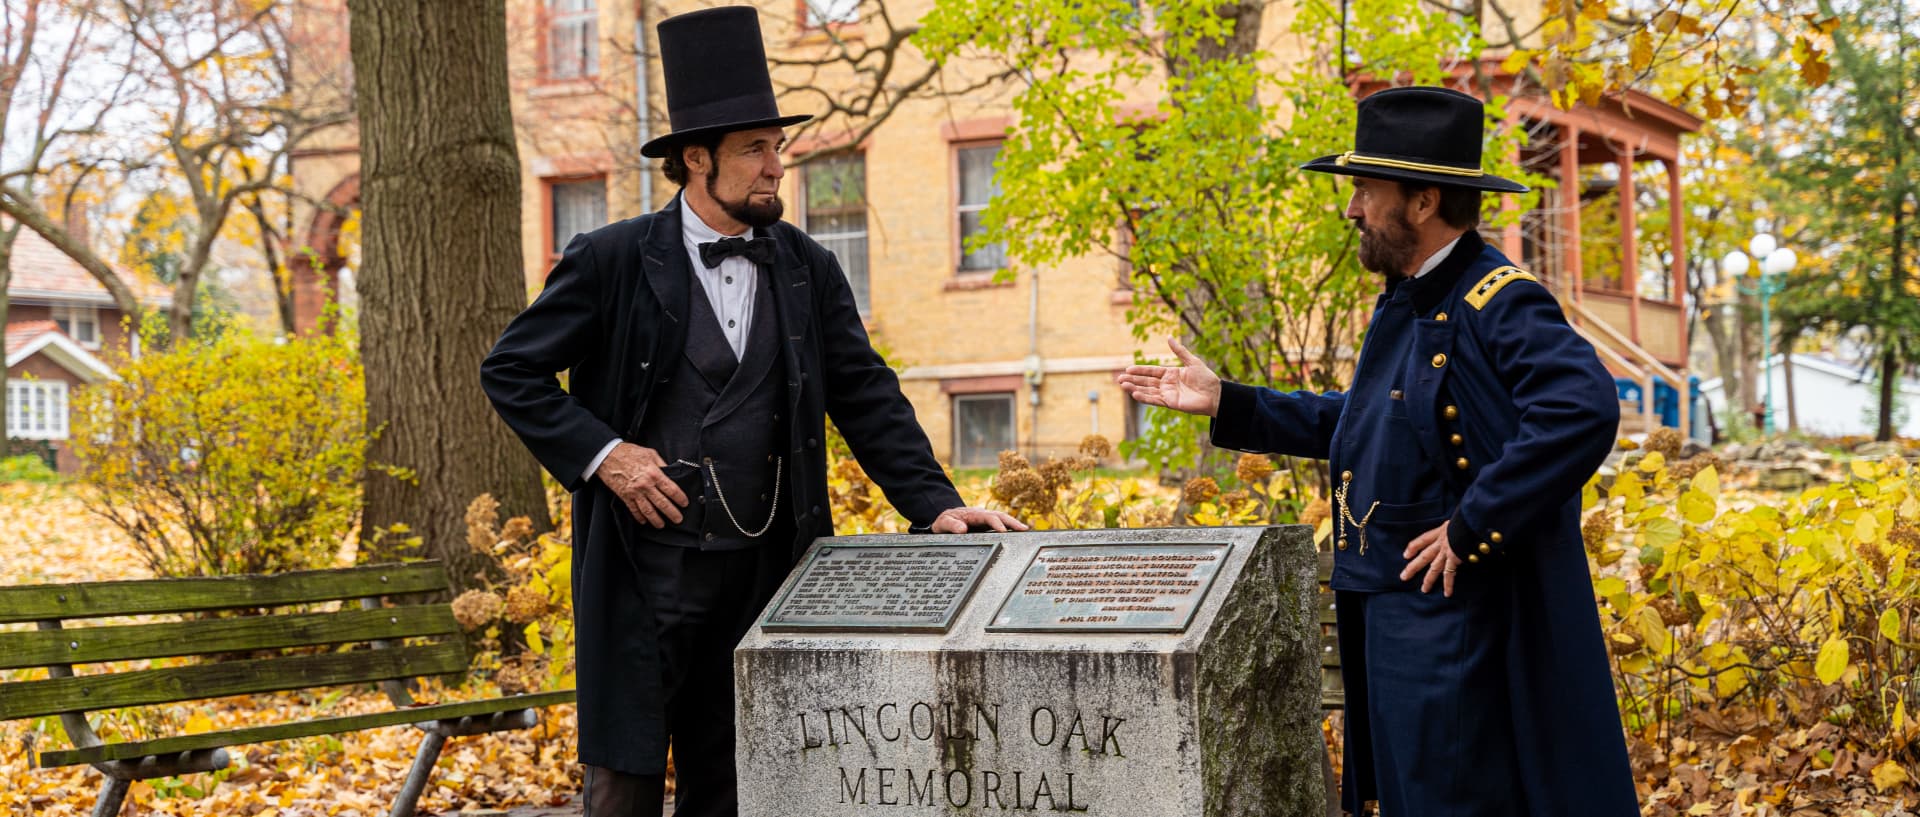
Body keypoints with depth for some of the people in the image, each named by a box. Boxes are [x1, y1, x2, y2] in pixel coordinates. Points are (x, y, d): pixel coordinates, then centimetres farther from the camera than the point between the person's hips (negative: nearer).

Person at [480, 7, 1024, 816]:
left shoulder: (809, 269, 5)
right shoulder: (613, 261, -6)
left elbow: (867, 395, 7)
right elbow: (510, 370, -1)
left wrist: (935, 504, -4)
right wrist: (600, 453, -12)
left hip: (761, 569, 4)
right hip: (643, 565, -4)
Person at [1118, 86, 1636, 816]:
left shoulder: (1499, 303, -17)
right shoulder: (1403, 302, 13)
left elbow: (1583, 410, -31)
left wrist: (1471, 529, -26)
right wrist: (1224, 403, 19)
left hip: (1453, 623, -9)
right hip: (1388, 611, 9)